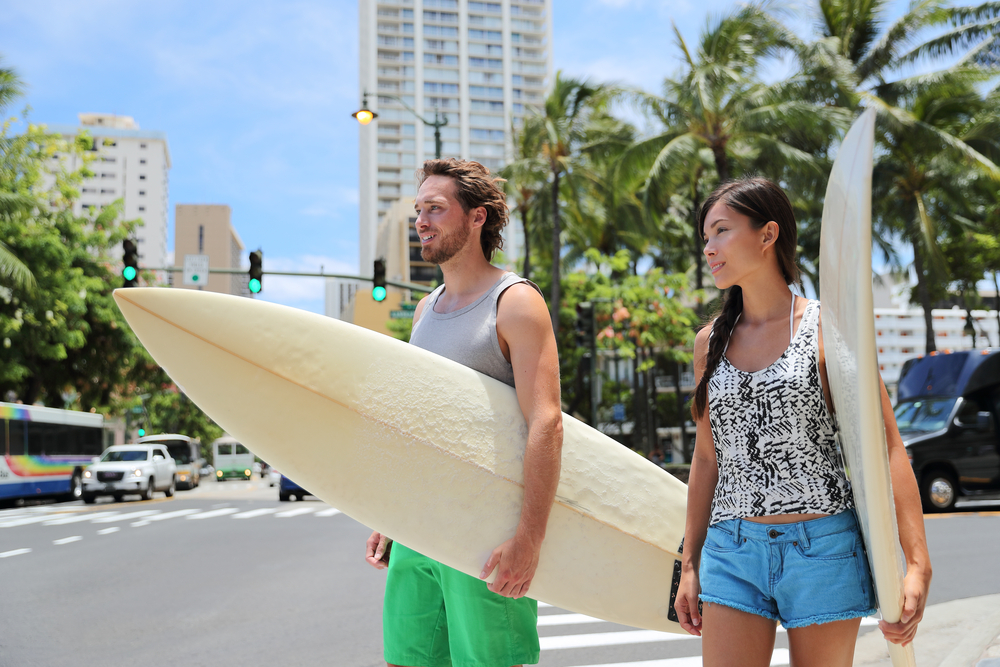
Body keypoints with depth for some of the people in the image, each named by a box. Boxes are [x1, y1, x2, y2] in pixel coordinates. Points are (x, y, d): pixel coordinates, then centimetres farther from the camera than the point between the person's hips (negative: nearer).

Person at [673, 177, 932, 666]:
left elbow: (886, 448, -7)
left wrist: (917, 564, -15)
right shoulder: (710, 342, 9)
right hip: (733, 552, 3)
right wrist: (690, 564, 15)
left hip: (823, 550, -3)